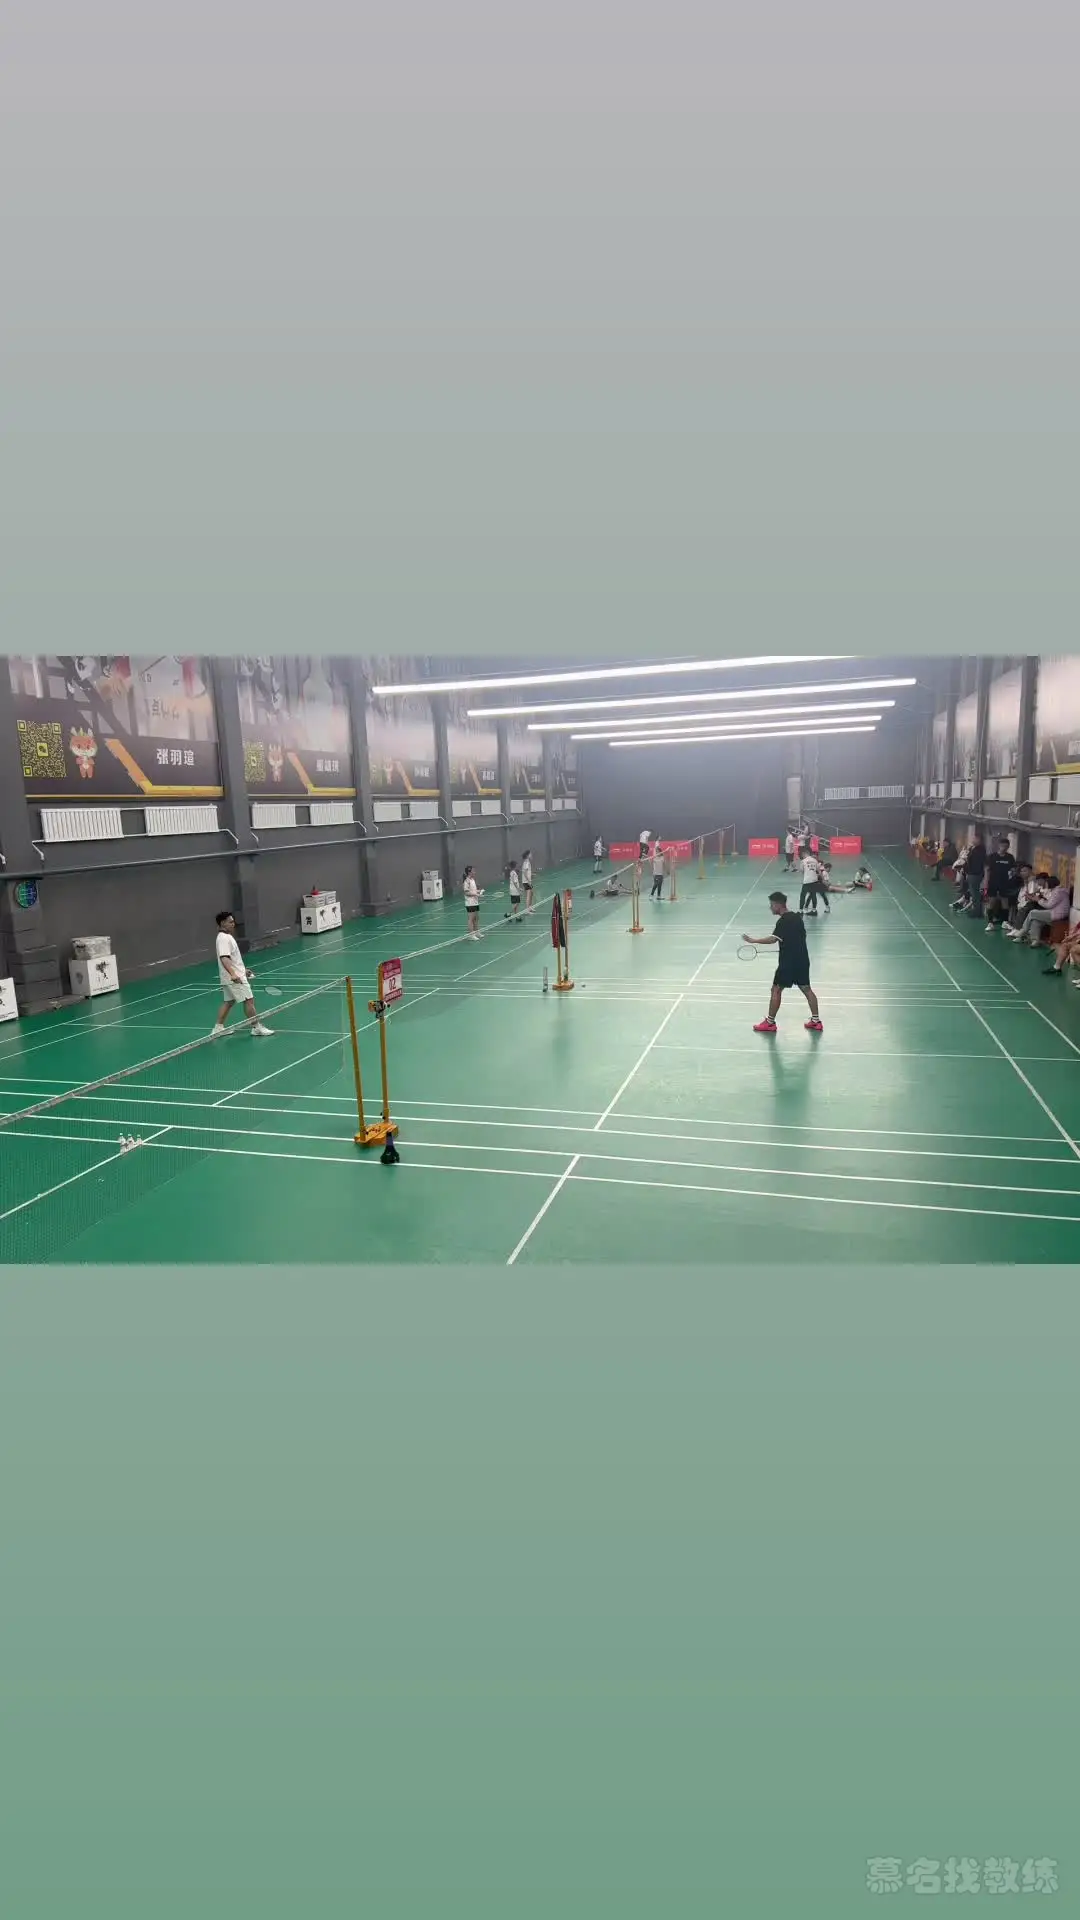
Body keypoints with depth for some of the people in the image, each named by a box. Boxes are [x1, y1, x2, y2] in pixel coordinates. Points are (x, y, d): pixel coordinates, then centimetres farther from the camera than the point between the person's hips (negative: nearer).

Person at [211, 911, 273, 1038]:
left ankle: (218, 1028, 20)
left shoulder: (227, 937, 14)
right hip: (234, 978, -11)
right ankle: (256, 1027, 2)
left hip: (235, 976, 11)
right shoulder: (224, 938, -18)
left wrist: (243, 970, 31)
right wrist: (233, 974, -42)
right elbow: (224, 958, -30)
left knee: (228, 1002, 16)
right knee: (249, 1000, -5)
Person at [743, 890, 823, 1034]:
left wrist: (753, 941, -28)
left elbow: (772, 939, -30)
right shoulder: (797, 917, 9)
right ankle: (816, 1021, 16)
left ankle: (770, 1022, 7)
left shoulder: (783, 921, -17)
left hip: (788, 962, -8)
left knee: (776, 990, 1)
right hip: (802, 960, 8)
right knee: (806, 989, 13)